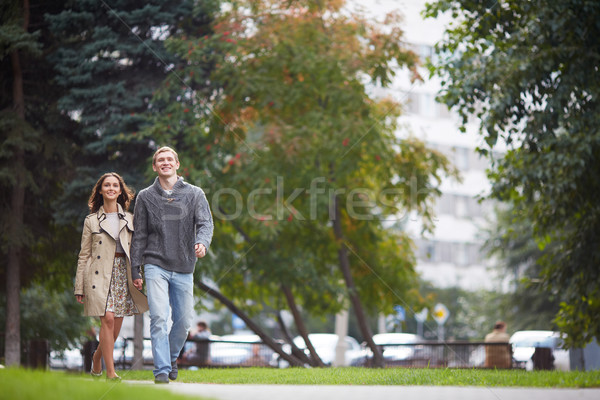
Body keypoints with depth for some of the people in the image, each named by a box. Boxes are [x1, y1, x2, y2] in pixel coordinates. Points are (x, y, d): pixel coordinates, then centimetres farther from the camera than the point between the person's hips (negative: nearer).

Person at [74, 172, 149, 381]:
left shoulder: (129, 219, 14)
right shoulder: (91, 221, 8)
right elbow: (84, 255, 7)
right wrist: (79, 287, 2)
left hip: (122, 273, 3)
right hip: (99, 275, -3)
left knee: (116, 326, 2)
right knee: (107, 319, -16)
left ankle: (97, 356, 30)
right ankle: (110, 371, -11)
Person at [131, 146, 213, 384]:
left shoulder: (194, 194, 7)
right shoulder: (146, 197, 8)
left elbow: (205, 223, -5)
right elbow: (139, 236, 10)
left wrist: (202, 242, -27)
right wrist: (136, 270, 5)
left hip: (184, 268, 2)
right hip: (156, 267, -1)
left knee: (184, 321, 7)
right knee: (159, 318, -14)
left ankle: (171, 357, 32)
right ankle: (162, 369, -11)